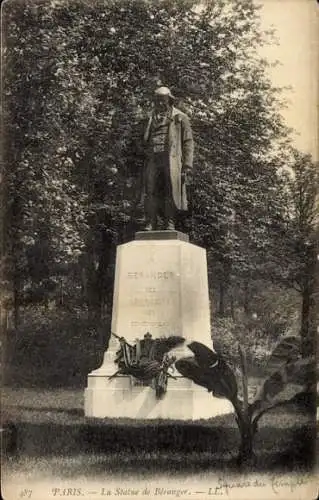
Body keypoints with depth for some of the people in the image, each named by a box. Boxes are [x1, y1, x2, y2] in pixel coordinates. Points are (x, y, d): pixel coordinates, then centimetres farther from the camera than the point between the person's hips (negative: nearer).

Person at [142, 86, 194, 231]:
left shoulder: (180, 118, 8)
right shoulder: (152, 117, 22)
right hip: (153, 159, 4)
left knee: (171, 192, -5)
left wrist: (187, 165, -7)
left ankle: (170, 224, -1)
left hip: (171, 159, -3)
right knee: (151, 191, -5)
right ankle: (150, 224, -4)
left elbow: (188, 142, 3)